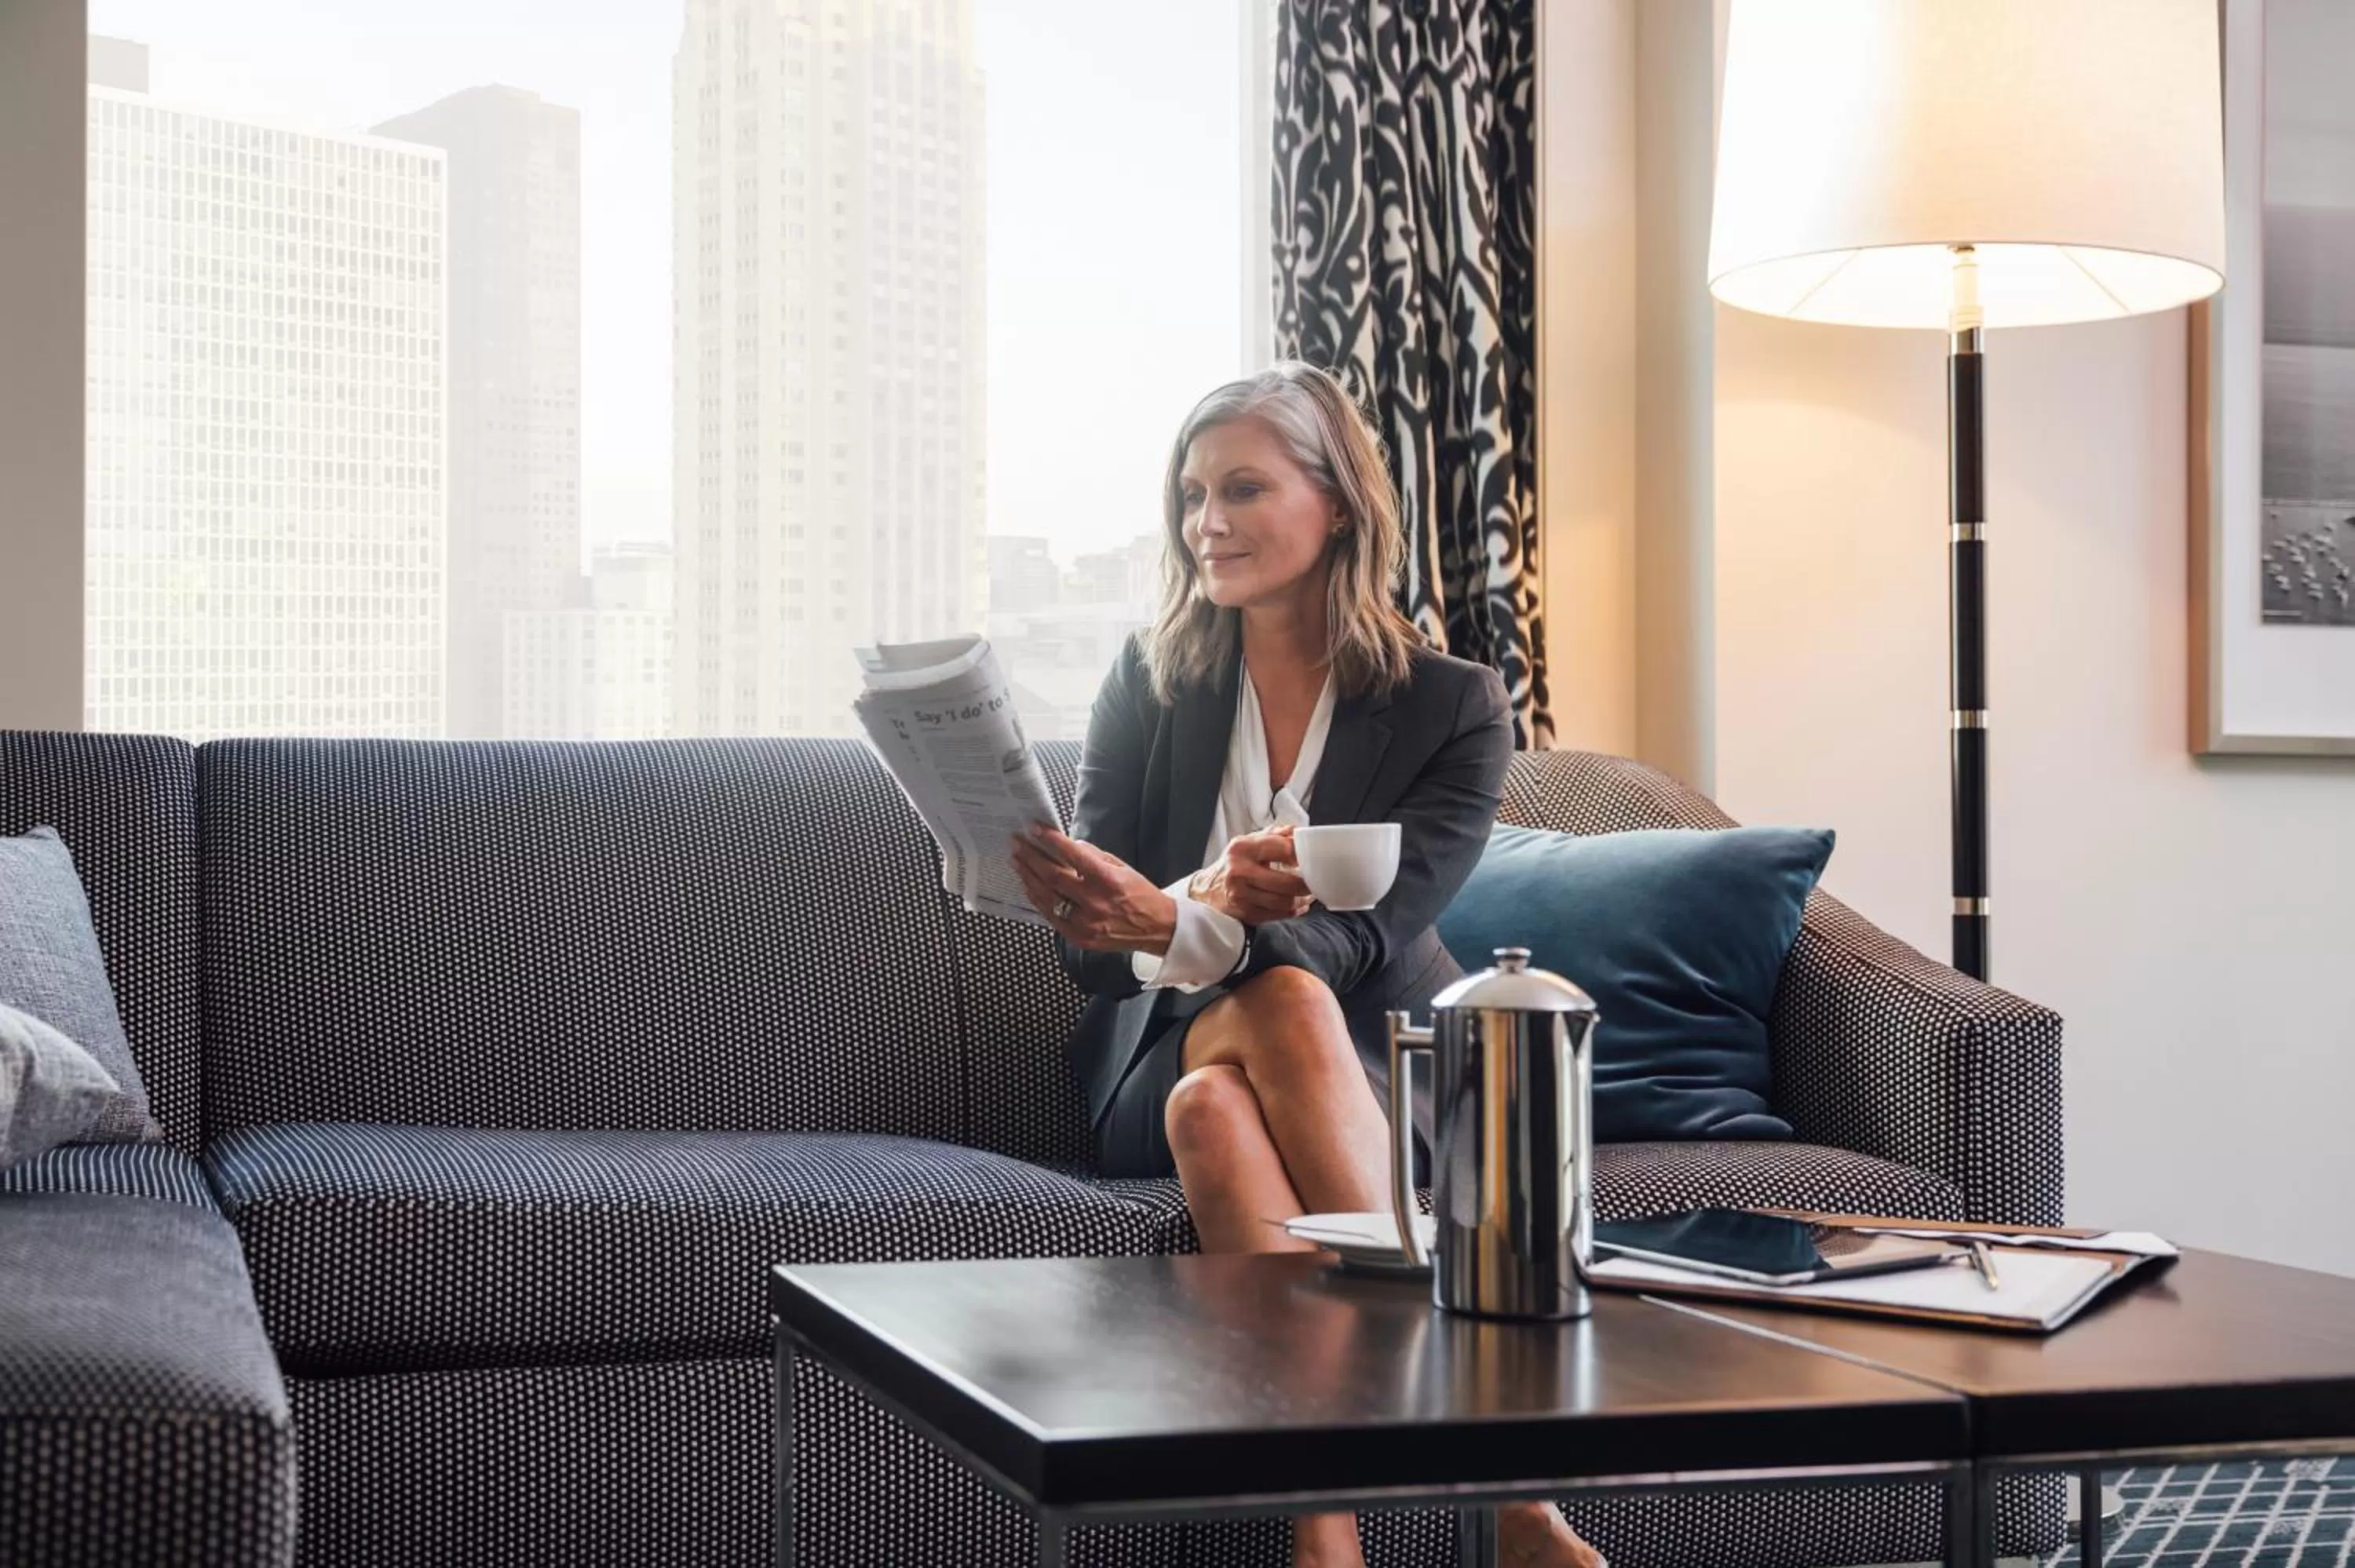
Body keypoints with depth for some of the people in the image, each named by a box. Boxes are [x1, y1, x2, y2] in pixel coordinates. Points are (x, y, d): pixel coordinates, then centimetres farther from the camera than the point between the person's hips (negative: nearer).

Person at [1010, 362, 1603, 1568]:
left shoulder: (1455, 708, -3)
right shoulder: (1148, 685, 4)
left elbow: (1364, 937, -17)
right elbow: (1094, 953, -5)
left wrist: (1171, 922, -37)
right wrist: (1218, 905, -29)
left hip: (1378, 1070, -1)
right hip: (1164, 1059, 2)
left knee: (1219, 1106, -37)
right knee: (1285, 1005, -35)